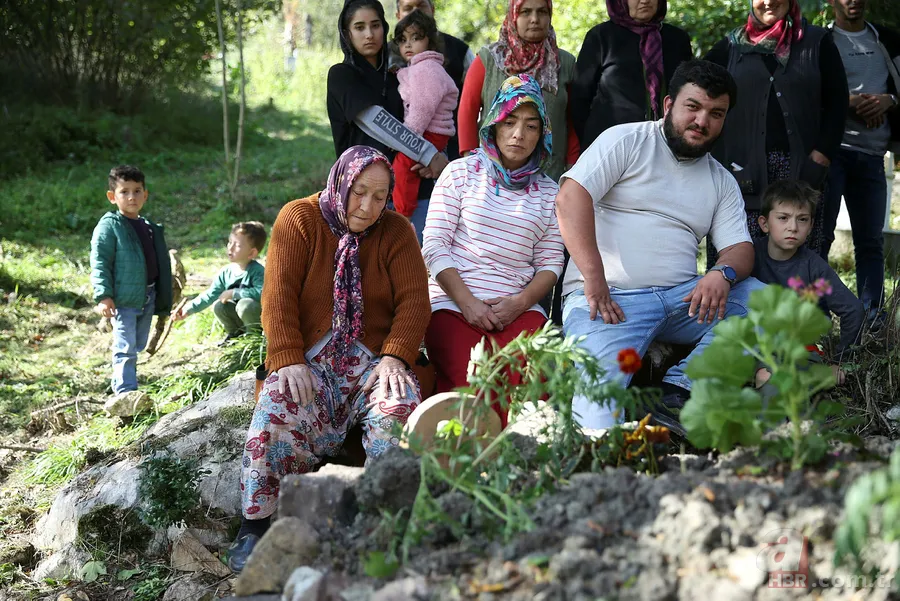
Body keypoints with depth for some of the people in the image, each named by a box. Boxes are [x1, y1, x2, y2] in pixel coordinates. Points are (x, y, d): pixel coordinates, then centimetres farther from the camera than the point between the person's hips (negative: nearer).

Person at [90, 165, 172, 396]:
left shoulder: (150, 228, 13)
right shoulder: (108, 226, -9)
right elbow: (99, 263, -13)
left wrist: (163, 299, 21)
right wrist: (103, 296, -21)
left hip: (148, 297, 7)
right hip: (122, 299, -7)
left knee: (137, 346, 16)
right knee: (126, 349, -9)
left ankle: (119, 385, 31)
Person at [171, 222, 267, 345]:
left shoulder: (257, 271, -22)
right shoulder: (226, 272, -2)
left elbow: (261, 293, -39)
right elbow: (210, 295, -2)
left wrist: (233, 293, -31)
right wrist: (188, 309, -13)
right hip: (239, 317, 7)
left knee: (245, 304, -32)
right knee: (218, 306, -12)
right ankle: (235, 333, 12)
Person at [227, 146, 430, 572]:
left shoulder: (395, 231, 7)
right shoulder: (299, 219, 1)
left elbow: (413, 300, -1)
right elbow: (278, 297, -6)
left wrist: (395, 357, -17)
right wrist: (289, 361, -18)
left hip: (373, 357, 1)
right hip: (308, 358, -1)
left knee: (399, 408, -30)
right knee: (278, 413, -29)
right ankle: (254, 527, -19)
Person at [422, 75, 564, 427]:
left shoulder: (548, 192, 17)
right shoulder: (462, 172, 10)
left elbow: (550, 263, 12)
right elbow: (434, 245, 2)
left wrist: (520, 302, -9)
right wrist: (467, 302, -10)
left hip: (518, 308, 2)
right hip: (453, 302, -2)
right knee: (471, 383, -31)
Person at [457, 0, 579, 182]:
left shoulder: (565, 63, 8)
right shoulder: (488, 59, 3)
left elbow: (573, 121, 9)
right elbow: (467, 111, 2)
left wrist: (572, 167, 3)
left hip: (551, 177, 1)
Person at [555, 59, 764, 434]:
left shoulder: (722, 182, 20)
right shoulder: (626, 141, 4)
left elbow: (739, 247, 11)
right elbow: (571, 198, -9)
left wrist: (724, 273, -16)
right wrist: (594, 278, -19)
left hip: (683, 300, 6)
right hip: (610, 299, -5)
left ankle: (677, 394, -24)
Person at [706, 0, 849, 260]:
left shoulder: (817, 42, 11)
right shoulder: (732, 45, 13)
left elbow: (836, 102, 6)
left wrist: (820, 158, -5)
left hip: (800, 166, 0)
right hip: (742, 167, 0)